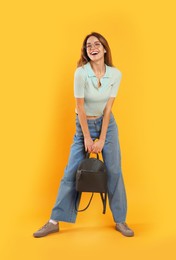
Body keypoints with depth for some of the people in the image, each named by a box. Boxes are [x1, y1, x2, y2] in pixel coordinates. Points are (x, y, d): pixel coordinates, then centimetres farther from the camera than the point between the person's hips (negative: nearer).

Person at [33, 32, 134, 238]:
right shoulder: (81, 72, -19)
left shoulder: (115, 74, -10)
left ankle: (120, 221, 14)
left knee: (114, 171, 0)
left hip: (107, 123, 2)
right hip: (84, 124, -2)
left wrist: (102, 140, -11)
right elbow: (80, 107, -16)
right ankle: (54, 221, 9)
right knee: (71, 172, -2)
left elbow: (108, 108, -9)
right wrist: (87, 137, -13)